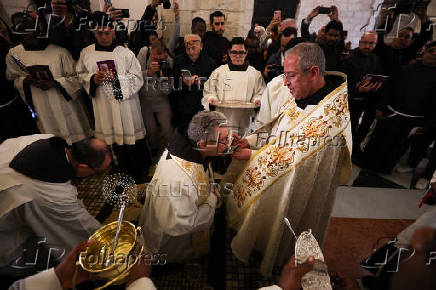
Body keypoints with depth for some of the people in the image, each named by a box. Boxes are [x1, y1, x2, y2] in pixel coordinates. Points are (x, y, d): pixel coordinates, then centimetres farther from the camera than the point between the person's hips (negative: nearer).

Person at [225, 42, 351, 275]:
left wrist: (253, 155, -22)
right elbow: (276, 126, 5)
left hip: (301, 191, -6)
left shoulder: (334, 109, -29)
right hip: (279, 172, 7)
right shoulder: (301, 97, -6)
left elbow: (298, 154, -29)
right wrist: (250, 140, -9)